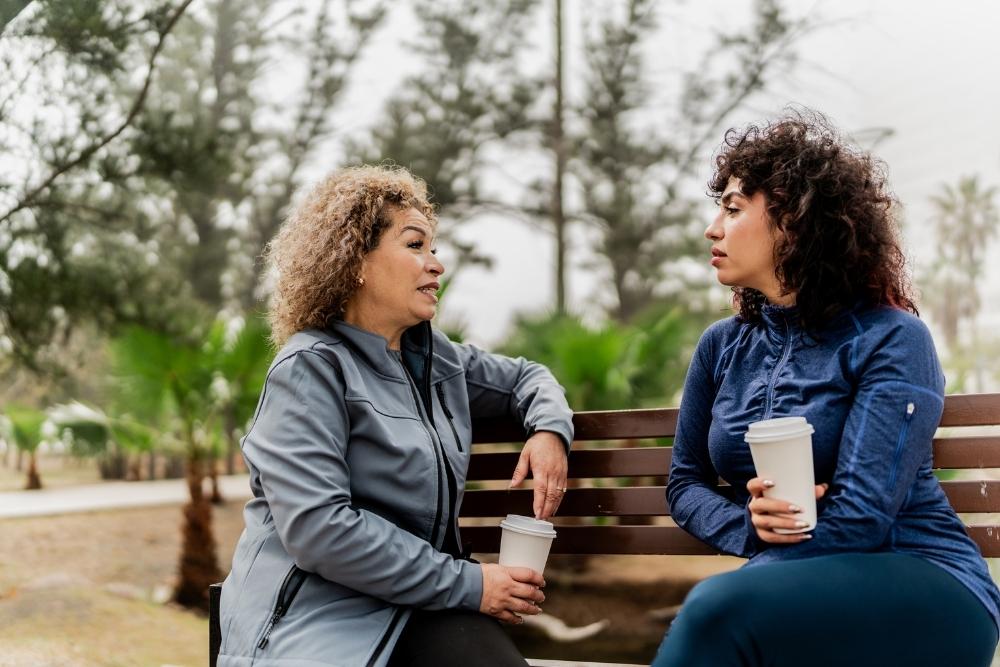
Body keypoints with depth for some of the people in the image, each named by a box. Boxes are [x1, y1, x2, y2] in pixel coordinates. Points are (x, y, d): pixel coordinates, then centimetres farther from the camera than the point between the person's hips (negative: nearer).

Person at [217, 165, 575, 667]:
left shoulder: (435, 357, 15)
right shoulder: (311, 369, -8)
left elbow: (526, 377, 32)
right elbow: (317, 529, -19)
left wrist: (549, 429, 8)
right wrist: (465, 583, -16)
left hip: (417, 607, 6)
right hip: (315, 614, -6)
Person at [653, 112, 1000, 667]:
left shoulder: (890, 340, -8)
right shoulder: (722, 346, 10)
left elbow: (857, 518, -16)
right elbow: (685, 481, 12)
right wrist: (748, 526, -9)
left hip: (923, 587, -4)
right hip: (803, 583, 4)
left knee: (720, 610, -32)